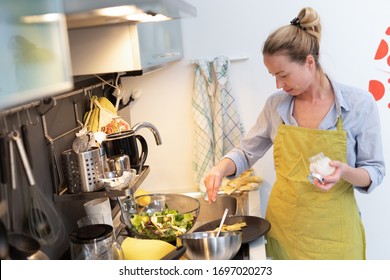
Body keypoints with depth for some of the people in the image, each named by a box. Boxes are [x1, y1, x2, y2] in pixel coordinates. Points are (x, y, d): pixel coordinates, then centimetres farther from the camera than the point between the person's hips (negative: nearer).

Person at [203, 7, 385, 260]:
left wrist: (344, 172, -25)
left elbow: (375, 171, -5)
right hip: (284, 227, 3)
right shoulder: (275, 105, -2)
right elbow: (246, 152, 9)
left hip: (332, 231, -2)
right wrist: (221, 169, -11)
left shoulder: (359, 104, -11)